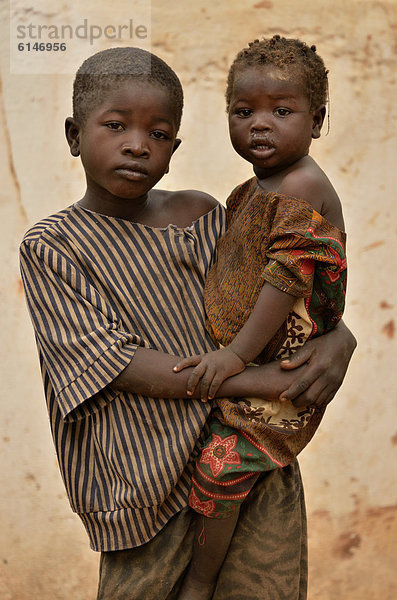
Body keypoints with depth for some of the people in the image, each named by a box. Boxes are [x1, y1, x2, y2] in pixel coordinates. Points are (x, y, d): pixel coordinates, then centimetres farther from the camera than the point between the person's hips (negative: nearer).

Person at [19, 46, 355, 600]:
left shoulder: (201, 215, 4)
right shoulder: (51, 246, -7)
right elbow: (111, 363, -16)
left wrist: (339, 339, -10)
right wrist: (252, 380, -21)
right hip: (150, 472, -3)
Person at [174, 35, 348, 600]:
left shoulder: (303, 189, -20)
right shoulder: (254, 189, 10)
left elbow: (290, 278, -25)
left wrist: (237, 354, -24)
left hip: (279, 375, -10)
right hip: (233, 359, 10)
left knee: (219, 464, -11)